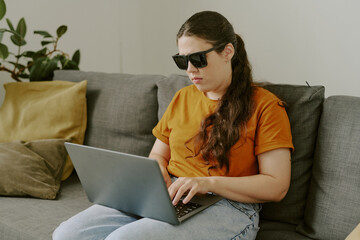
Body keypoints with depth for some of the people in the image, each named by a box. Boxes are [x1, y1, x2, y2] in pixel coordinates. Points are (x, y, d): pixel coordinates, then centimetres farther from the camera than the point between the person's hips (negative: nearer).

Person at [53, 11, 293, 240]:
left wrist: (210, 183, -17)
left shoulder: (265, 106, -2)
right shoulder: (182, 97, 18)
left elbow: (277, 187, -7)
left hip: (226, 206, -5)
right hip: (169, 197, 6)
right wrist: (157, 173, 0)